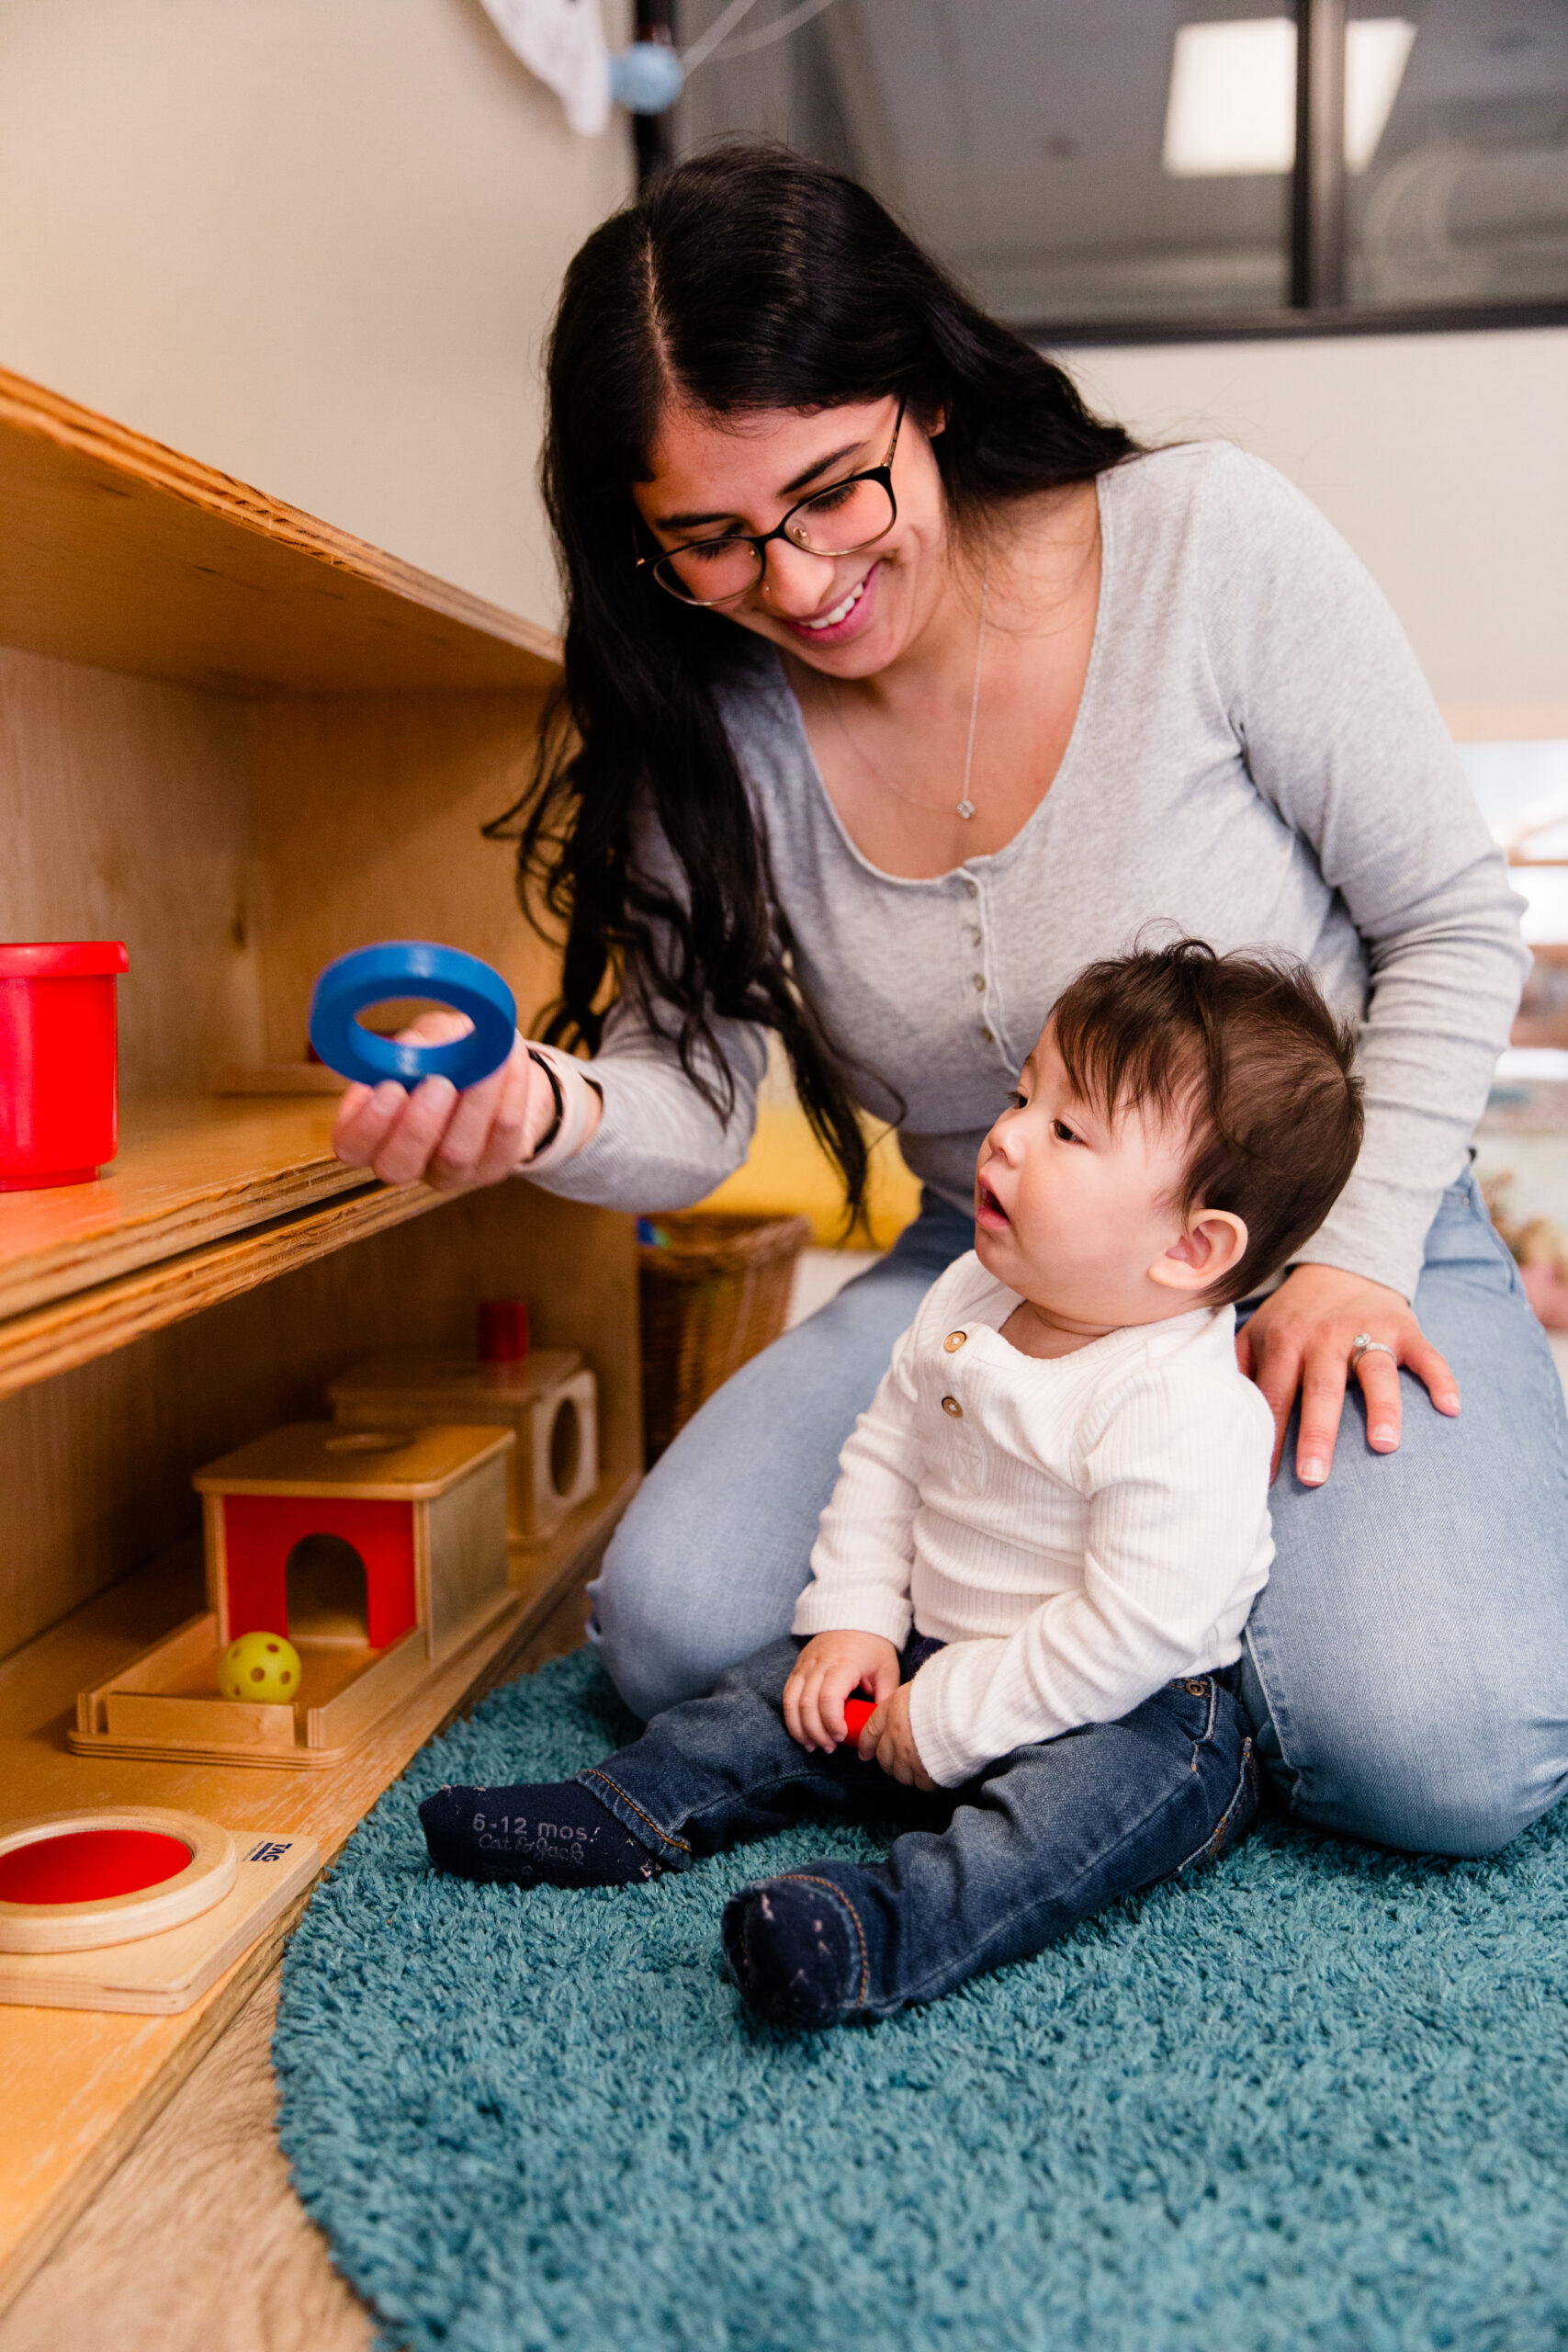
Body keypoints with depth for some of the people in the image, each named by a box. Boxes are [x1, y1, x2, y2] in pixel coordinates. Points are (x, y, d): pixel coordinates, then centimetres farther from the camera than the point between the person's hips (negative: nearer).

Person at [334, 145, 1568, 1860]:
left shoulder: (1206, 542, -15)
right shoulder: (711, 721, -5)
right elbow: (694, 1098, -7)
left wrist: (1357, 1257, -16)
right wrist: (545, 1108, -31)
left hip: (1328, 1230, -3)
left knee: (1428, 1751, -26)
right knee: (677, 1625, -14)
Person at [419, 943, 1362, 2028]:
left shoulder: (1181, 1410, -27)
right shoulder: (968, 1299, -1)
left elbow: (1135, 1628, -29)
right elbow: (886, 1454, 10)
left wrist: (950, 1715, -22)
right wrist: (855, 1617, 0)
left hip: (1131, 1710, -8)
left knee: (1074, 1795, -36)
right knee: (787, 1693, 4)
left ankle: (894, 1926, -56)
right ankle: (630, 1813, 10)